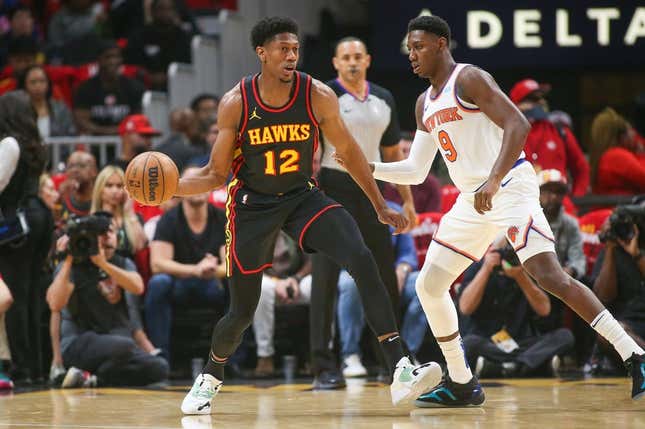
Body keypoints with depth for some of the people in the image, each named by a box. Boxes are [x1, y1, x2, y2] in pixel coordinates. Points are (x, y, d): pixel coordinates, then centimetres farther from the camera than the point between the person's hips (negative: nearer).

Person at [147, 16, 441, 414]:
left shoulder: (318, 96, -14)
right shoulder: (236, 103, -15)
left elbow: (348, 150, 2)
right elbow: (215, 174, -6)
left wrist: (381, 206, 4)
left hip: (303, 196, 1)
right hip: (253, 203, -1)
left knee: (362, 260, -24)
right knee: (242, 311, 2)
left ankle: (401, 370, -26)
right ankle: (209, 379, 34)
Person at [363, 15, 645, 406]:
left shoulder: (469, 78, -8)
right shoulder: (425, 104, 18)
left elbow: (518, 125, -20)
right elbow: (415, 171, 23)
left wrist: (494, 181, -30)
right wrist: (368, 168, 9)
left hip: (511, 187, -9)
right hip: (471, 200, 9)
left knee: (549, 275, -21)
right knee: (429, 285, 6)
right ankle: (462, 384, 15)